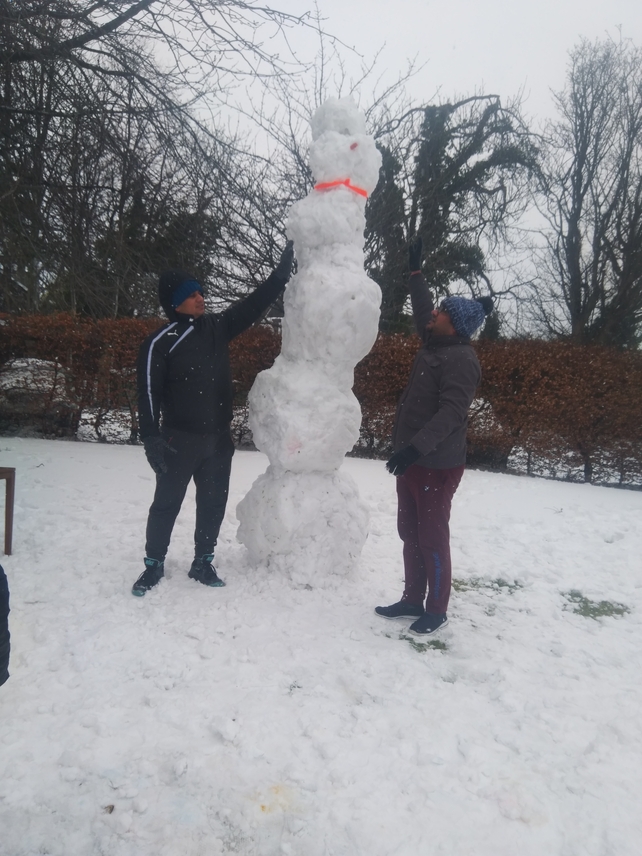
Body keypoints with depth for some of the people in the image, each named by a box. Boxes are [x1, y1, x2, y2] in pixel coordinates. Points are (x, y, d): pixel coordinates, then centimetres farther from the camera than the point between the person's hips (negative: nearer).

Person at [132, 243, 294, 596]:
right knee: (167, 503, 5)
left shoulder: (217, 326, 6)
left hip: (218, 438, 5)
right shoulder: (160, 342, -9)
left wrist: (285, 262, 5)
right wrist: (152, 439, -18)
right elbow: (149, 394, -11)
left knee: (213, 503, 11)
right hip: (179, 440, -4)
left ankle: (203, 562, 26)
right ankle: (154, 564, 23)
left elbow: (258, 300, 8)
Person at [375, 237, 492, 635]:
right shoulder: (436, 345, 10)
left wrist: (416, 448, -33)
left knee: (432, 537, 1)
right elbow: (422, 313, 29)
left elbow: (451, 413, -26)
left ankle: (437, 611, 16)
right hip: (413, 459, 10)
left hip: (437, 464, -9)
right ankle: (413, 600, 28)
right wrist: (416, 271, 35)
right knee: (410, 534, 16)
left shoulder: (461, 359, -17)